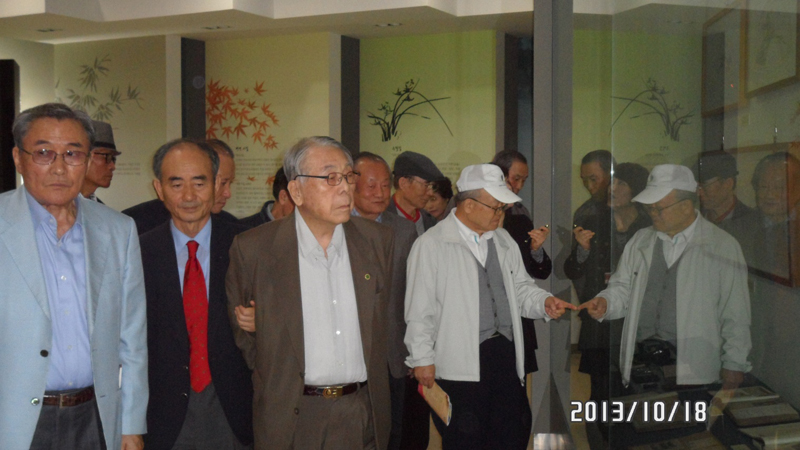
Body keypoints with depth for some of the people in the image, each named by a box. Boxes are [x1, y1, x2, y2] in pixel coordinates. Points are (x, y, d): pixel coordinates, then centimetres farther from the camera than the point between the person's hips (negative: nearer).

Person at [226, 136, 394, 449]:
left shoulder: (379, 241, 1)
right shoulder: (252, 249, -8)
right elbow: (241, 332, 3)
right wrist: (273, 386, 4)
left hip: (364, 414, 2)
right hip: (290, 417, -2)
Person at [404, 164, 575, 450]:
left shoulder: (504, 241, 13)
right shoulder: (430, 245, -7)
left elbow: (521, 289, 20)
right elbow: (419, 311, -7)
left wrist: (544, 302, 0)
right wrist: (422, 359, -8)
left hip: (507, 355, 6)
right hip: (459, 366, -6)